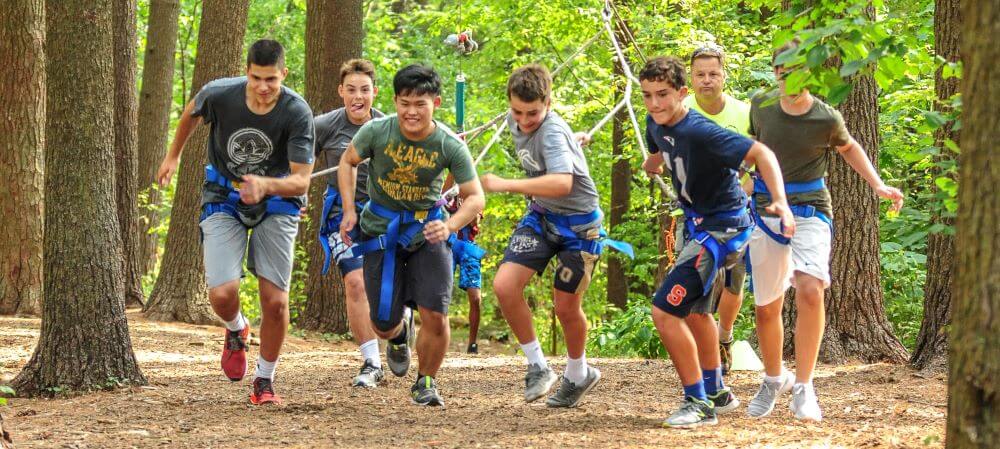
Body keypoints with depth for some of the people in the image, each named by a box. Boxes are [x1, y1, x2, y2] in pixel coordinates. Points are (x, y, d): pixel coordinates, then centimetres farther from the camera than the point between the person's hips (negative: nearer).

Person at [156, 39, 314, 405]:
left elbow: (301, 180, -22)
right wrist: (173, 155, 21)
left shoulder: (297, 112, -22)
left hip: (275, 203, 0)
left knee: (276, 301, -7)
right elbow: (192, 113, 7)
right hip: (224, 200, 0)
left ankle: (265, 380, 16)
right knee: (222, 294, -17)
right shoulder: (219, 94, -19)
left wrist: (265, 185, -42)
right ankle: (236, 331, 20)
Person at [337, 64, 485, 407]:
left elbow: (475, 197, -10)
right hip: (381, 232, 1)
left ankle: (426, 383, 16)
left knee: (435, 317, -12)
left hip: (427, 230, -1)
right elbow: (348, 162, 4)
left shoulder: (450, 146, -18)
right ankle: (400, 328, 41)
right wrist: (349, 210, -5)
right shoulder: (377, 131, -16)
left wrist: (450, 226, -28)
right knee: (384, 326, 0)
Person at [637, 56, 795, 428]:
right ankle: (717, 393, 46)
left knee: (665, 312, -16)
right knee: (693, 309, 27)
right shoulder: (656, 124, -3)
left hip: (721, 227, -10)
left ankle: (699, 403, -4)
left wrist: (780, 202, -43)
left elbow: (761, 153, -31)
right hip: (699, 224, 10)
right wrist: (648, 168, 44)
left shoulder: (700, 132, -29)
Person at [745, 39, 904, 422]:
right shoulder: (761, 107, 0)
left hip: (810, 210, -3)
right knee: (766, 306, 8)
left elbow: (848, 148, 16)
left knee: (809, 289, -25)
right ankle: (774, 380, 35)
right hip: (766, 211, 3)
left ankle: (803, 389, -18)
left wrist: (878, 185, 7)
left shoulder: (826, 119, -6)